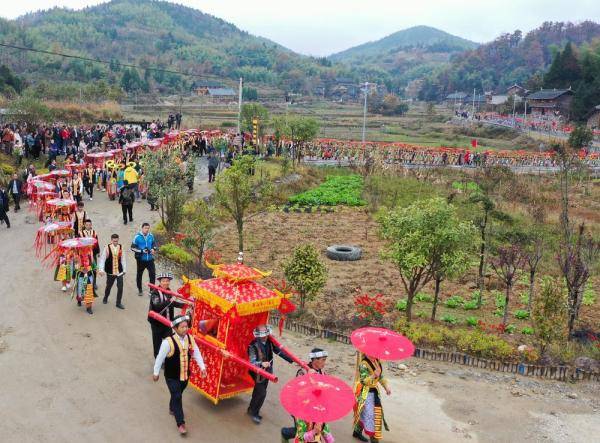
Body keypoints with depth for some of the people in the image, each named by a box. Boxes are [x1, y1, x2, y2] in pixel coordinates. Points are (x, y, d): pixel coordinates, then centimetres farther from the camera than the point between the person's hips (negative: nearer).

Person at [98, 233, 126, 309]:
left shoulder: (120, 247, -2)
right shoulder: (107, 248, -12)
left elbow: (123, 259, 5)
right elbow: (102, 259, -11)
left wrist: (124, 269, 8)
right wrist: (101, 270, -18)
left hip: (119, 271, 2)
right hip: (110, 271, -2)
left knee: (120, 287, -3)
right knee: (109, 286, 17)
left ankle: (119, 303, 11)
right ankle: (105, 298, 45)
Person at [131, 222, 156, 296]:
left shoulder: (151, 236, 2)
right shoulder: (137, 237, -10)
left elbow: (154, 244, 19)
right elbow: (133, 247, -8)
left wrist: (153, 249, -1)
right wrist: (142, 251, -18)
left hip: (150, 259, 2)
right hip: (141, 259, -2)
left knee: (152, 274, -4)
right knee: (139, 275, 12)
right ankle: (140, 290, 29)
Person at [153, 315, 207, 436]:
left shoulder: (190, 339, -9)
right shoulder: (168, 342, -26)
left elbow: (196, 353, -1)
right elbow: (160, 358, -15)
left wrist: (202, 368, -7)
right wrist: (156, 373, -5)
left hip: (185, 375, 5)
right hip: (172, 376, -5)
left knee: (177, 395, 23)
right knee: (177, 397, -5)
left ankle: (172, 409, 53)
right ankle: (180, 423, 5)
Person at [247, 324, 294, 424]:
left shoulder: (269, 341, -5)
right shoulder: (253, 345, -23)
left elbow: (279, 351, 1)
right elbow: (252, 362, -27)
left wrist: (291, 360, -4)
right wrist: (261, 364, -46)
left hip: (267, 371, 6)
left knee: (258, 392, 18)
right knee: (261, 393, -6)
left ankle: (252, 409, 37)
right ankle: (254, 413, 15)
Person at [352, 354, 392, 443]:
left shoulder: (377, 362, 2)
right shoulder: (363, 364, -21)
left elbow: (380, 376, 15)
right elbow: (364, 381, -25)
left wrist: (386, 386, 4)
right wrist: (375, 374, -36)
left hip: (374, 391, 8)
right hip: (365, 393, -8)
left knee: (364, 414, 17)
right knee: (370, 415, -5)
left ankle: (357, 432, 35)